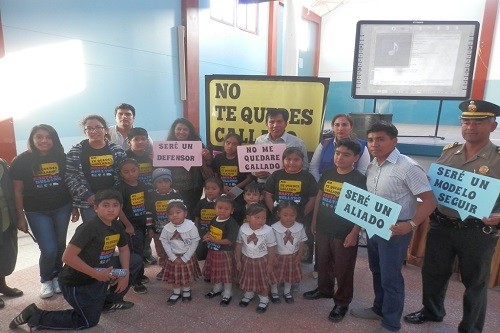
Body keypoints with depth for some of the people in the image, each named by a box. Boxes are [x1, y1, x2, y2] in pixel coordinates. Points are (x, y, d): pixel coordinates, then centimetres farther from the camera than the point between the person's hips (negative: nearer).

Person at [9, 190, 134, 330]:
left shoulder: (117, 227, -4)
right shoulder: (88, 228, -28)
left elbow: (124, 249, 11)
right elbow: (67, 257, -30)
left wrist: (125, 274, -3)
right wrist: (96, 274, -27)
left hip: (99, 274, 7)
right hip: (76, 281, -7)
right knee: (89, 321, 6)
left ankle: (109, 300, 21)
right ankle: (36, 316, 14)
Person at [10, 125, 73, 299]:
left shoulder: (61, 157, -2)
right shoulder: (21, 160, -7)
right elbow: (17, 191, -3)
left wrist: (75, 206, 5)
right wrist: (21, 217, -2)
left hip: (62, 208, 2)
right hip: (37, 212, -2)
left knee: (60, 246, 9)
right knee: (49, 249, -6)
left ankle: (56, 276, 33)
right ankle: (45, 280, 23)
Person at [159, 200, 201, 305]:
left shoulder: (191, 226, -20)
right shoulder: (167, 228, -12)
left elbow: (195, 242, -15)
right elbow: (165, 243, -5)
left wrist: (185, 258, -15)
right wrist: (173, 257, -11)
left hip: (187, 257, -2)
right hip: (173, 257, 2)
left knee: (187, 276, 13)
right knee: (174, 276, 13)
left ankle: (186, 291, 37)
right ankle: (176, 293, 36)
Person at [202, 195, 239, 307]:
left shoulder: (232, 223, -23)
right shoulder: (214, 220, 0)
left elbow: (230, 241, -27)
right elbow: (210, 231, 16)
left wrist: (213, 240, -24)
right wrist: (207, 236, -8)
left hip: (225, 253, -7)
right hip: (213, 251, 7)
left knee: (226, 274, 8)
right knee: (215, 272, 23)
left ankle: (227, 294, 28)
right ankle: (217, 289, 45)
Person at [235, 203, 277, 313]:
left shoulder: (268, 231, -24)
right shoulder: (243, 229, -16)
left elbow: (271, 248, -13)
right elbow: (239, 244, -2)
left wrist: (270, 264, -9)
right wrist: (238, 260, 2)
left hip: (262, 260, -2)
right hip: (247, 259, 3)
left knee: (263, 281, 14)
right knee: (248, 279, 21)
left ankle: (264, 299, 36)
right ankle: (248, 294, 47)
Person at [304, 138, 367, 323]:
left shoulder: (360, 179, -13)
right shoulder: (327, 174, 2)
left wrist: (354, 233, -16)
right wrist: (314, 222, 11)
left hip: (344, 234, -5)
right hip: (323, 230, 6)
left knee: (343, 269, 9)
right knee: (322, 263, 21)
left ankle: (342, 302, 27)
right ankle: (324, 289, 44)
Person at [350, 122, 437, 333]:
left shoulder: (408, 167, -18)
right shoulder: (372, 167, 4)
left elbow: (429, 201, -18)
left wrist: (411, 225, -27)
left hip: (395, 231, -7)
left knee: (390, 277, 6)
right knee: (377, 272, 22)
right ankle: (378, 309, 44)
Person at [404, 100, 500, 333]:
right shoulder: (448, 152, 4)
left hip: (478, 232, -3)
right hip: (441, 226, 4)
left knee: (474, 282, 14)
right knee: (433, 272, 17)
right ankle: (431, 311, 42)